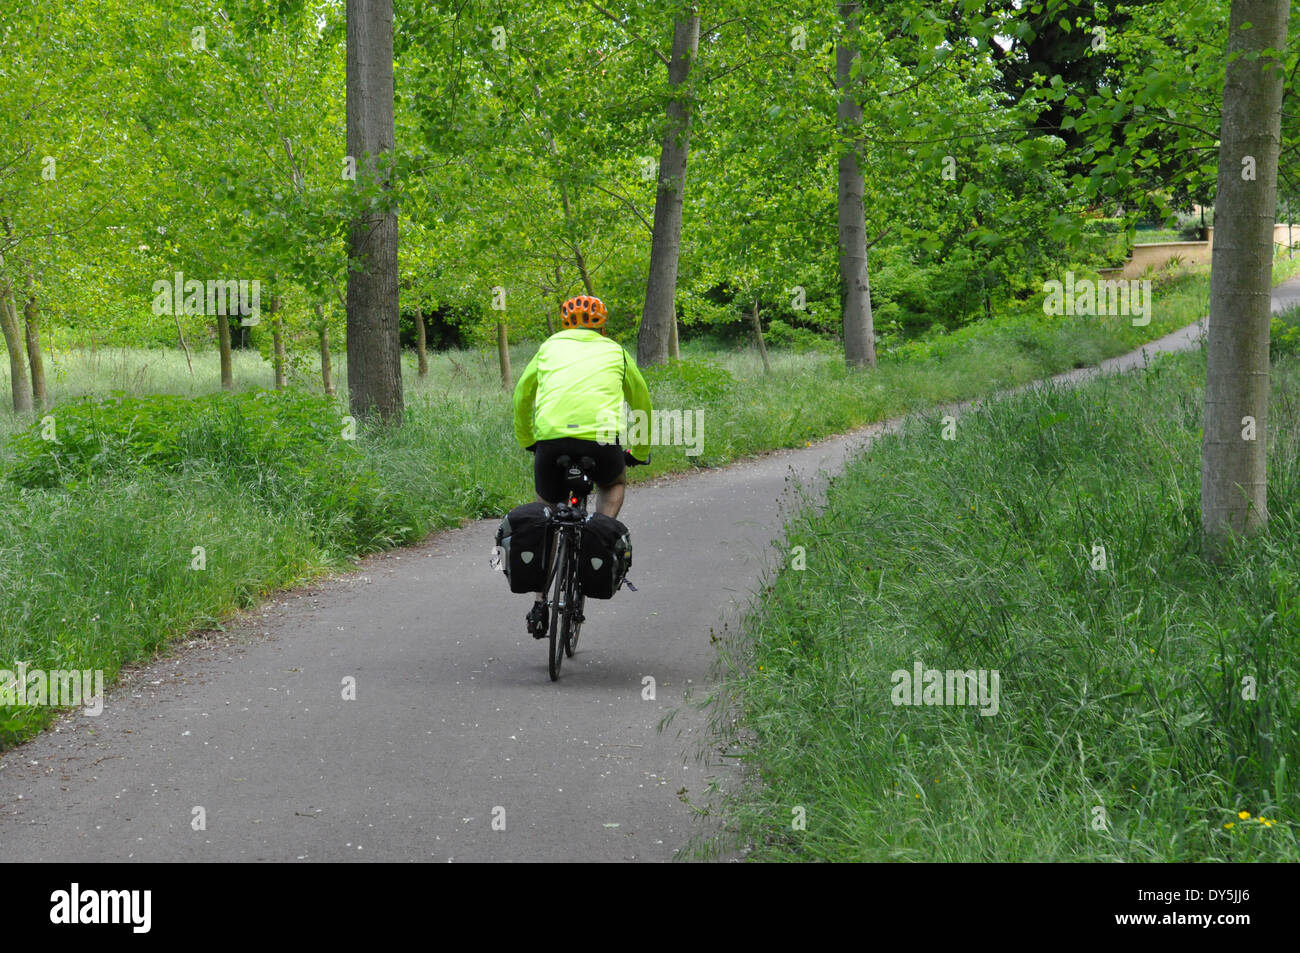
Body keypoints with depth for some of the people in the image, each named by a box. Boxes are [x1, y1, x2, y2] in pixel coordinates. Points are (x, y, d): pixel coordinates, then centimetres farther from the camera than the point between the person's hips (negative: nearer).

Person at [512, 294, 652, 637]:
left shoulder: (550, 347, 26)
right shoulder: (615, 352, 25)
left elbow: (522, 397, 34)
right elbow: (641, 403, 35)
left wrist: (526, 441, 49)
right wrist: (640, 452, 48)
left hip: (550, 438, 1)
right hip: (600, 440, -1)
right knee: (614, 483, 33)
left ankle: (539, 603, 15)